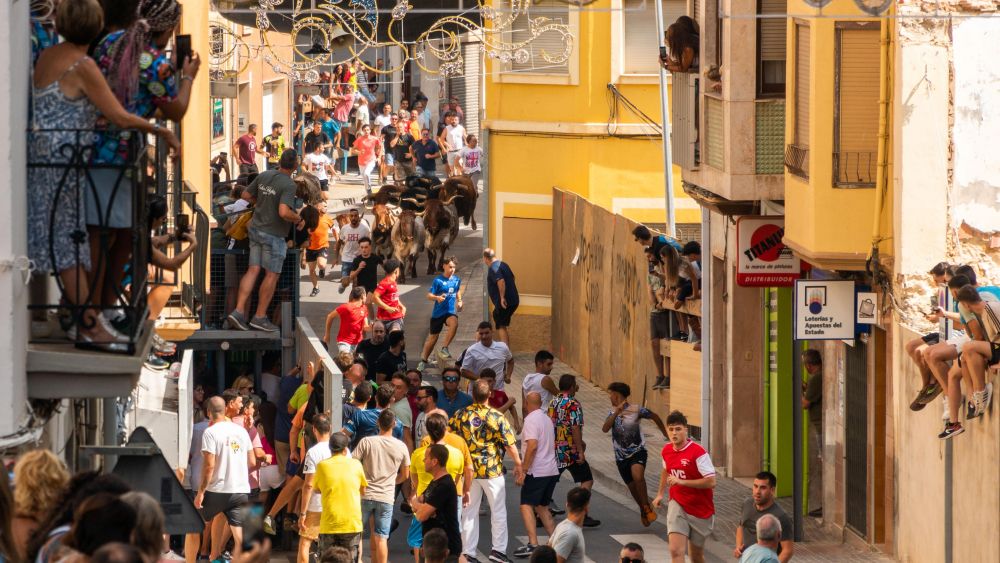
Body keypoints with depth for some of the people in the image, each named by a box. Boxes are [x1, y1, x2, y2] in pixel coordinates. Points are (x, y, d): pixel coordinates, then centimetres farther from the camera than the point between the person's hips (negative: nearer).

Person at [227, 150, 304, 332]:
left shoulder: (264, 176, 2)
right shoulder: (288, 185, -20)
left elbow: (246, 195, 11)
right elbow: (284, 212, -30)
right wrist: (298, 219, -11)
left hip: (256, 229, 7)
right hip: (273, 234, -7)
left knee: (253, 270, 8)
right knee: (272, 275, 4)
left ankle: (239, 311, 0)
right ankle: (260, 317, 7)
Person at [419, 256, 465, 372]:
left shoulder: (456, 280, 6)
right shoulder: (438, 280, -8)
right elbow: (429, 295, -10)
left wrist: (459, 301, 9)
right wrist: (437, 297, -30)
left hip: (450, 311, 2)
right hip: (438, 313, -2)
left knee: (454, 323, -33)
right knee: (433, 337, 6)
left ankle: (444, 349, -24)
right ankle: (423, 360, 26)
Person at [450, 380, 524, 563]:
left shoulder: (460, 415, -3)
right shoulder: (497, 417, -11)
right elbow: (509, 443, -10)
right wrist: (518, 464, 4)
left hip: (468, 470, 3)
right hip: (492, 471, -3)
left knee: (469, 512, 11)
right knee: (498, 510, 9)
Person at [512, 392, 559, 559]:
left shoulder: (531, 420, -12)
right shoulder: (547, 419, 15)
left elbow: (532, 446, -22)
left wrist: (523, 471, -19)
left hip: (537, 471, -8)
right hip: (552, 470, 8)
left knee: (526, 506, -9)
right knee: (542, 506, 19)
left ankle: (533, 544, -20)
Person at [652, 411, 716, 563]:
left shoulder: (698, 452, -18)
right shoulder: (667, 450, 2)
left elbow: (711, 482, -24)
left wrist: (681, 482, -26)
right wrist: (660, 493, 22)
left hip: (700, 510, -3)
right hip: (677, 506, 3)